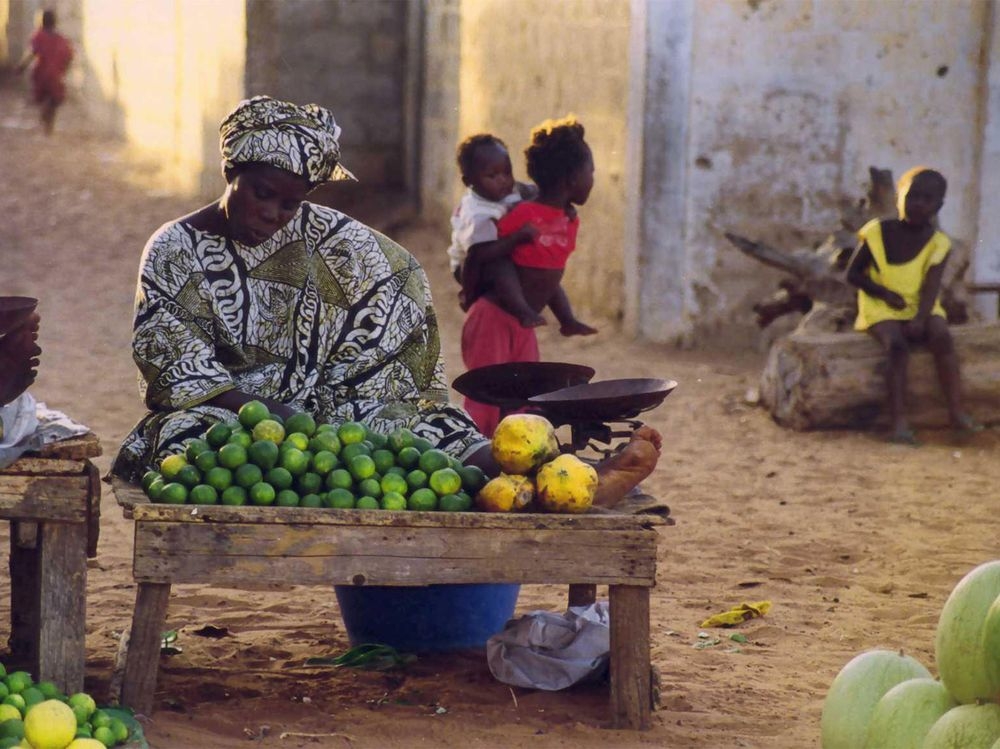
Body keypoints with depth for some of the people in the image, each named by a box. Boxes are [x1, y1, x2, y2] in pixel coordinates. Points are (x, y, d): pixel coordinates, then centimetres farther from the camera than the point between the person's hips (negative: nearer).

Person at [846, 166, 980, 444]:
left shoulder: (938, 242, -3)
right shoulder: (877, 232, -5)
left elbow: (931, 286, -12)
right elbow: (853, 274, 0)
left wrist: (921, 318, -30)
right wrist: (885, 293, -15)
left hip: (921, 307, 2)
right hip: (883, 309, -2)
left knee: (942, 337, -28)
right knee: (897, 346, -31)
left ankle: (957, 413, -28)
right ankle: (898, 422, -39)